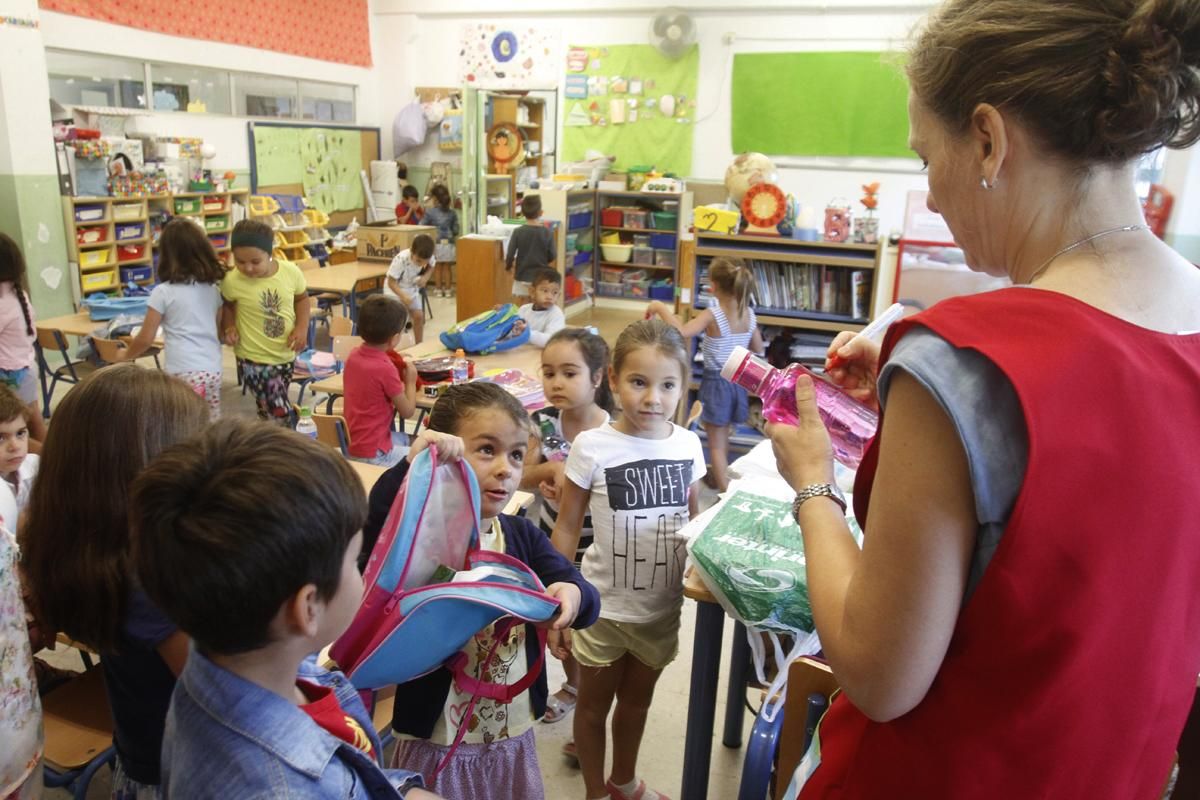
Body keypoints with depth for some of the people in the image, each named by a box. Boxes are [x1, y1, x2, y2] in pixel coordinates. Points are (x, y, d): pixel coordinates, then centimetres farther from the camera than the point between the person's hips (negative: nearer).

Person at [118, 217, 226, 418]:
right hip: (213, 369, 6)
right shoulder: (213, 288, 10)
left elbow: (146, 339, -1)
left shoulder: (163, 292, -5)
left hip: (185, 372, -5)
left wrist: (125, 355, 16)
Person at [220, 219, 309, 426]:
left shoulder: (291, 271, -12)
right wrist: (229, 327, -11)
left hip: (286, 355, 4)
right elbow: (227, 306, 6)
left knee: (272, 411, 21)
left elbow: (302, 298, 8)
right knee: (281, 415, -9)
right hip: (254, 360, -3)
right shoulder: (232, 281, -17)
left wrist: (302, 327, -6)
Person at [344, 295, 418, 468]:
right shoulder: (385, 368, -23)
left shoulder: (354, 355, 0)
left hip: (351, 444, 9)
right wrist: (410, 381, 1)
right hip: (373, 455, -9)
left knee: (406, 439, 30)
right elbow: (407, 411, -13)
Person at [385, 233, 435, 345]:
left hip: (412, 288, 5)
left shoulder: (429, 258, -23)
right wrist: (403, 296, -43)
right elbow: (391, 282, -29)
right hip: (394, 289, -5)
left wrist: (425, 277, -18)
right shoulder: (401, 259, -36)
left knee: (419, 316, -1)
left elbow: (431, 266, 3)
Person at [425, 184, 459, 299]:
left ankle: (439, 290, 10)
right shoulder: (452, 212, 1)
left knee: (437, 267, 7)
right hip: (449, 243, 2)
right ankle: (448, 290, 11)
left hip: (436, 243, -2)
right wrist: (456, 243, 15)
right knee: (447, 267, 8)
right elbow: (455, 230, 4)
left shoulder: (430, 212, -5)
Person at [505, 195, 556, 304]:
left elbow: (510, 255, -8)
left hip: (522, 278, -1)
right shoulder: (547, 233, -6)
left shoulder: (518, 232, -9)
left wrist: (508, 266, 13)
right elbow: (552, 258, -2)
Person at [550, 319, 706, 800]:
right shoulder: (592, 446, -17)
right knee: (594, 704, 18)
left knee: (637, 701, 25)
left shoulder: (688, 444, -7)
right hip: (603, 608, -3)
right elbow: (566, 529, -10)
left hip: (663, 608, 4)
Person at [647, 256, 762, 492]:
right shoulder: (750, 314, -4)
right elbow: (758, 348, 7)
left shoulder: (712, 315, -22)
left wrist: (660, 308, -24)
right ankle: (719, 477, 45)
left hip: (717, 382, -6)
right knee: (723, 439, 26)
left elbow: (681, 331, -37)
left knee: (716, 445, 4)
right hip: (738, 381, 6)